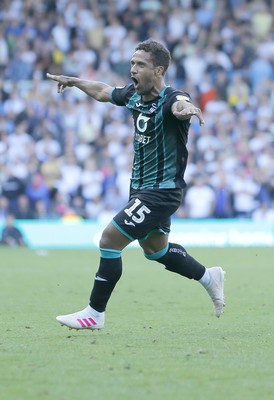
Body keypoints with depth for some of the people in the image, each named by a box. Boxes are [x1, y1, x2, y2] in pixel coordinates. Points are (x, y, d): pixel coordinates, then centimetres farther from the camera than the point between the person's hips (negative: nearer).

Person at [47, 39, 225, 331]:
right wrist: (73, 81, 34)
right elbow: (103, 91, 22)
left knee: (109, 241, -11)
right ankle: (208, 277, 41)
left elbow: (180, 104, -49)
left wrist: (187, 108, -72)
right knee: (154, 249, 23)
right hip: (140, 187, 9)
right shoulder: (134, 95, 0)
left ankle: (95, 313, 1)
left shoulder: (169, 99, -23)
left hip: (161, 190, -9)